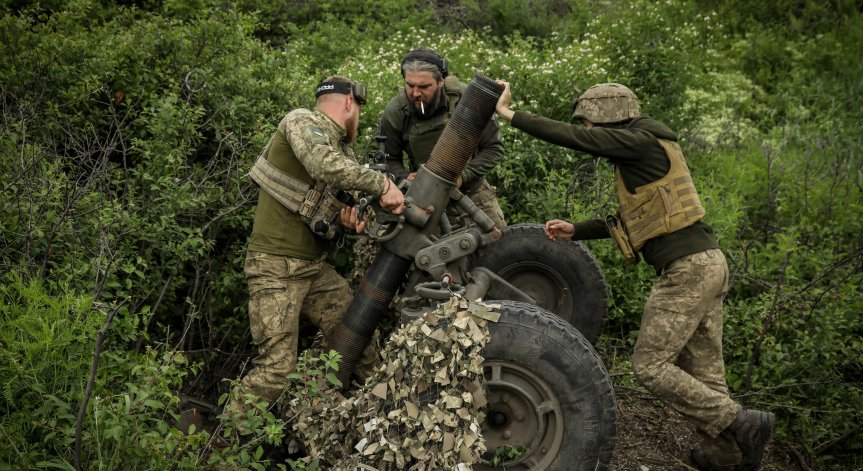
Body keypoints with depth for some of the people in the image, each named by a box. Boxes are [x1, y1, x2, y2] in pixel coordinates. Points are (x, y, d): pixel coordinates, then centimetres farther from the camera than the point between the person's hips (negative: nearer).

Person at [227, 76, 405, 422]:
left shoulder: (344, 153, 14)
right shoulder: (302, 121, -10)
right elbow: (323, 164, -31)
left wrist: (348, 218, -6)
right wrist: (383, 184, -24)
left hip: (315, 266, 9)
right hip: (276, 266, -9)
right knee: (277, 367, -11)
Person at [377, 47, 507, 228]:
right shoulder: (394, 113, -16)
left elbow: (494, 148, -11)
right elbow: (388, 159, 0)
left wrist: (463, 175, -24)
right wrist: (404, 177, -22)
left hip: (471, 188, 1)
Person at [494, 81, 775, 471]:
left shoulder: (642, 142, -8)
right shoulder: (638, 158, 21)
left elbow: (573, 139, -14)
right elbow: (629, 222, 28)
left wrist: (509, 115, -7)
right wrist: (575, 231, 23)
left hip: (688, 269, -10)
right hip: (706, 264, 10)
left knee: (649, 365, -5)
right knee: (702, 372, 12)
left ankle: (741, 424, -2)